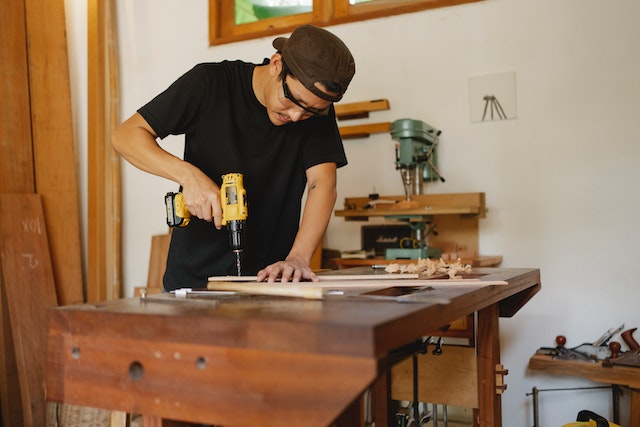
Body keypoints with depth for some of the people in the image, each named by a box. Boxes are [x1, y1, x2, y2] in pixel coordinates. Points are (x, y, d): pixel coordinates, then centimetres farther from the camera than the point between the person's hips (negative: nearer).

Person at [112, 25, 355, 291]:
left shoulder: (318, 110, -6)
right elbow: (125, 136, -9)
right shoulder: (210, 82, -11)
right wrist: (188, 174, -26)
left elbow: (323, 185, -14)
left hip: (270, 278, 2)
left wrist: (298, 258, -30)